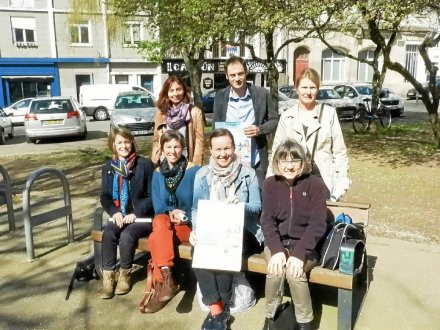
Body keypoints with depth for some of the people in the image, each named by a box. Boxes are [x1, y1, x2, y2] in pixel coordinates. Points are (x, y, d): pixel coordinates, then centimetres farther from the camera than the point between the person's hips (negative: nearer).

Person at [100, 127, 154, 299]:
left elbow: (152, 195, -6)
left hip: (142, 216, -4)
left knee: (127, 235, -29)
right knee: (108, 232, -25)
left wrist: (136, 213, -16)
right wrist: (115, 212, -10)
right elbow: (105, 196, 9)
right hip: (120, 216, 4)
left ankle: (125, 273, -5)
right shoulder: (108, 167, 10)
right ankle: (108, 275, -13)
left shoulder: (145, 164, -5)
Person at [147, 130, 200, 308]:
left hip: (189, 225, -3)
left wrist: (184, 217, -18)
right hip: (164, 221, 4)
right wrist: (170, 213, -17)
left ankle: (160, 282, -15)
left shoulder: (194, 171, -5)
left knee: (155, 238, -30)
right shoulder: (158, 173, 8)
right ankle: (167, 278, -33)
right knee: (160, 222, -33)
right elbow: (157, 204, 3)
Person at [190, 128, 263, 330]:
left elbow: (257, 207, -2)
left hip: (242, 231, -2)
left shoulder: (248, 173, 3)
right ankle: (215, 308, -21)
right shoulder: (202, 175, 8)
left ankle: (220, 306, -14)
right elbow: (196, 208, 2)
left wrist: (241, 205, -24)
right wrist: (195, 230, -17)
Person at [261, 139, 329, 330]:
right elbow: (267, 220, -7)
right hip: (277, 243, 2)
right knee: (275, 269, -26)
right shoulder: (270, 184, -1)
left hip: (306, 245, -2)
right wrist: (277, 250, -23)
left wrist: (299, 254, -27)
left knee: (294, 271, -28)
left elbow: (317, 225, -15)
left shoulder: (315, 184, -10)